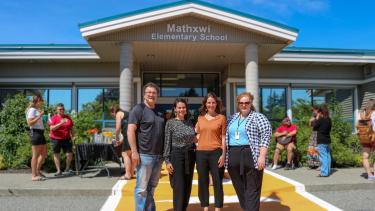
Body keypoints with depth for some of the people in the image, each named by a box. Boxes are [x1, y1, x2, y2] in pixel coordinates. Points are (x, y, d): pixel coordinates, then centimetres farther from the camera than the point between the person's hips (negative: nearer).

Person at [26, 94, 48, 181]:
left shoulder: (37, 110, 20)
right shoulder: (32, 110, -8)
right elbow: (30, 123, -18)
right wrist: (40, 116, -20)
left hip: (41, 133, 9)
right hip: (35, 133, -9)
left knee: (44, 154, 13)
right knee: (35, 155, -5)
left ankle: (37, 171, 24)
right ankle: (34, 175, 1)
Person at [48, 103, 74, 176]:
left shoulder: (68, 117, 8)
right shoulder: (54, 118, -4)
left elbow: (71, 128, 14)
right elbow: (52, 128, -15)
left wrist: (72, 137, 7)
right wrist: (60, 123, -27)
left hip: (66, 139, 3)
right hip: (56, 139, -3)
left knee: (69, 154, -2)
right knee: (56, 154, 5)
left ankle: (67, 169, 17)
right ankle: (58, 170, 14)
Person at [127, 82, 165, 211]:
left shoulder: (160, 112, 15)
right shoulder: (138, 109, -5)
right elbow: (130, 130, -12)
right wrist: (134, 151, -19)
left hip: (159, 155, 7)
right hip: (144, 155, -7)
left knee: (152, 187, 16)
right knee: (142, 188, -1)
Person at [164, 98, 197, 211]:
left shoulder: (190, 123, 9)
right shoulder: (170, 123, -5)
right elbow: (167, 143, -7)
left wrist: (196, 139, 0)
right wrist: (167, 160, -12)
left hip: (190, 156, 5)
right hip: (176, 155, -5)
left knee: (187, 186, 10)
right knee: (179, 187, -7)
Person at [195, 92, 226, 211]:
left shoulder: (221, 118, 1)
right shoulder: (200, 118, 10)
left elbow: (223, 137, -1)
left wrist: (223, 154, -7)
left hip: (216, 152, -3)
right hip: (201, 153, 3)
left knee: (217, 182, 1)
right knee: (202, 182, 9)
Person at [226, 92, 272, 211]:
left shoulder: (258, 117, -2)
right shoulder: (233, 118, 16)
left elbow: (266, 135, -9)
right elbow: (227, 136, 21)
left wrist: (262, 156, -17)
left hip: (251, 157, -6)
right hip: (233, 157, 6)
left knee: (252, 190, -2)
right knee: (239, 188, 13)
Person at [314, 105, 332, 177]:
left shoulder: (320, 120, -14)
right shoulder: (329, 120, 7)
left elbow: (314, 128, -5)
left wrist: (317, 119, -1)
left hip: (321, 141, -7)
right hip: (328, 140, 8)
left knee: (323, 157, -6)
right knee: (327, 156, 12)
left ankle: (324, 172, -6)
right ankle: (328, 171, 18)